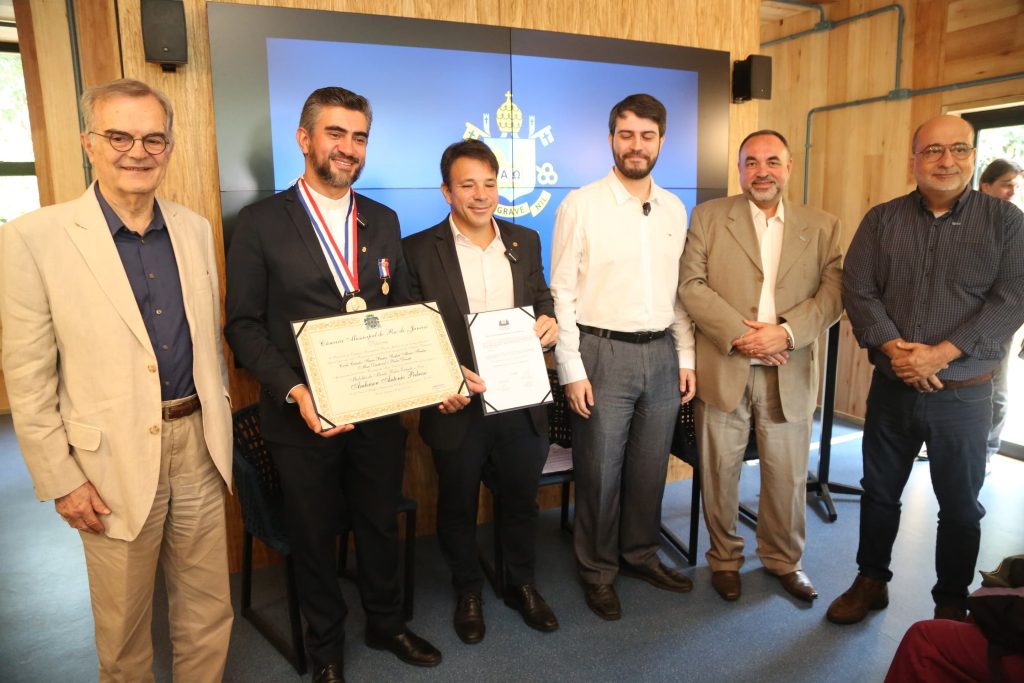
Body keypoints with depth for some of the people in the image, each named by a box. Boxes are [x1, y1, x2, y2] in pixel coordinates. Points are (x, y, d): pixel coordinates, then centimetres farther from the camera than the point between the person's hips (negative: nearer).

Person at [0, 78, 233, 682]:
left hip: (198, 446, 4)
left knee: (209, 611, 17)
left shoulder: (195, 229, 4)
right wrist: (60, 480, -7)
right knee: (124, 628, 16)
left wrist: (221, 425, 12)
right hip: (116, 460, -3)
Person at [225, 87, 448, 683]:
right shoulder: (262, 222, -6)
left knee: (381, 523, 19)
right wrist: (293, 391, -20)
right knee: (314, 534, 15)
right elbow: (244, 325, -7)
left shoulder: (384, 221, 7)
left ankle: (387, 623, 43)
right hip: (304, 413, -3)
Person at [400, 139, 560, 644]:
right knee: (457, 507, 16)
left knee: (521, 499, 18)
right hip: (457, 407, -3)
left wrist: (548, 320, -10)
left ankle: (522, 585, 42)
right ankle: (468, 592, 40)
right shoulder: (419, 250, -7)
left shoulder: (525, 241, 5)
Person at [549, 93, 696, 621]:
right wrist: (571, 370, -12)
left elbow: (679, 289, 14)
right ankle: (598, 570, 27)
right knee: (600, 472, 7)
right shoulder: (581, 205, -6)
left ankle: (640, 554, 37)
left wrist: (685, 357, 9)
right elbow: (562, 293, -8)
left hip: (661, 353, 5)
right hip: (604, 353, -4)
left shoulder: (674, 210, 10)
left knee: (650, 467, 15)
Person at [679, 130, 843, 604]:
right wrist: (740, 335, -14)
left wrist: (786, 332, -16)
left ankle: (784, 559, 33)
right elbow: (692, 285, -5)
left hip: (790, 374, 2)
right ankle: (724, 558, 28)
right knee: (720, 472, 8)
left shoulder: (822, 227, 9)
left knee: (788, 475, 11)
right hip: (723, 368, -1)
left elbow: (832, 293, 0)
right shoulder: (708, 217, 4)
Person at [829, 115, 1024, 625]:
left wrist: (941, 353, -20)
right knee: (879, 492, 14)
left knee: (960, 506, 11)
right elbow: (857, 290, -3)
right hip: (890, 387, 2)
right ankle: (871, 582, 32)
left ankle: (951, 604, 30)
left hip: (963, 393, -1)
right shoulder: (881, 219, 3)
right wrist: (892, 346, -18)